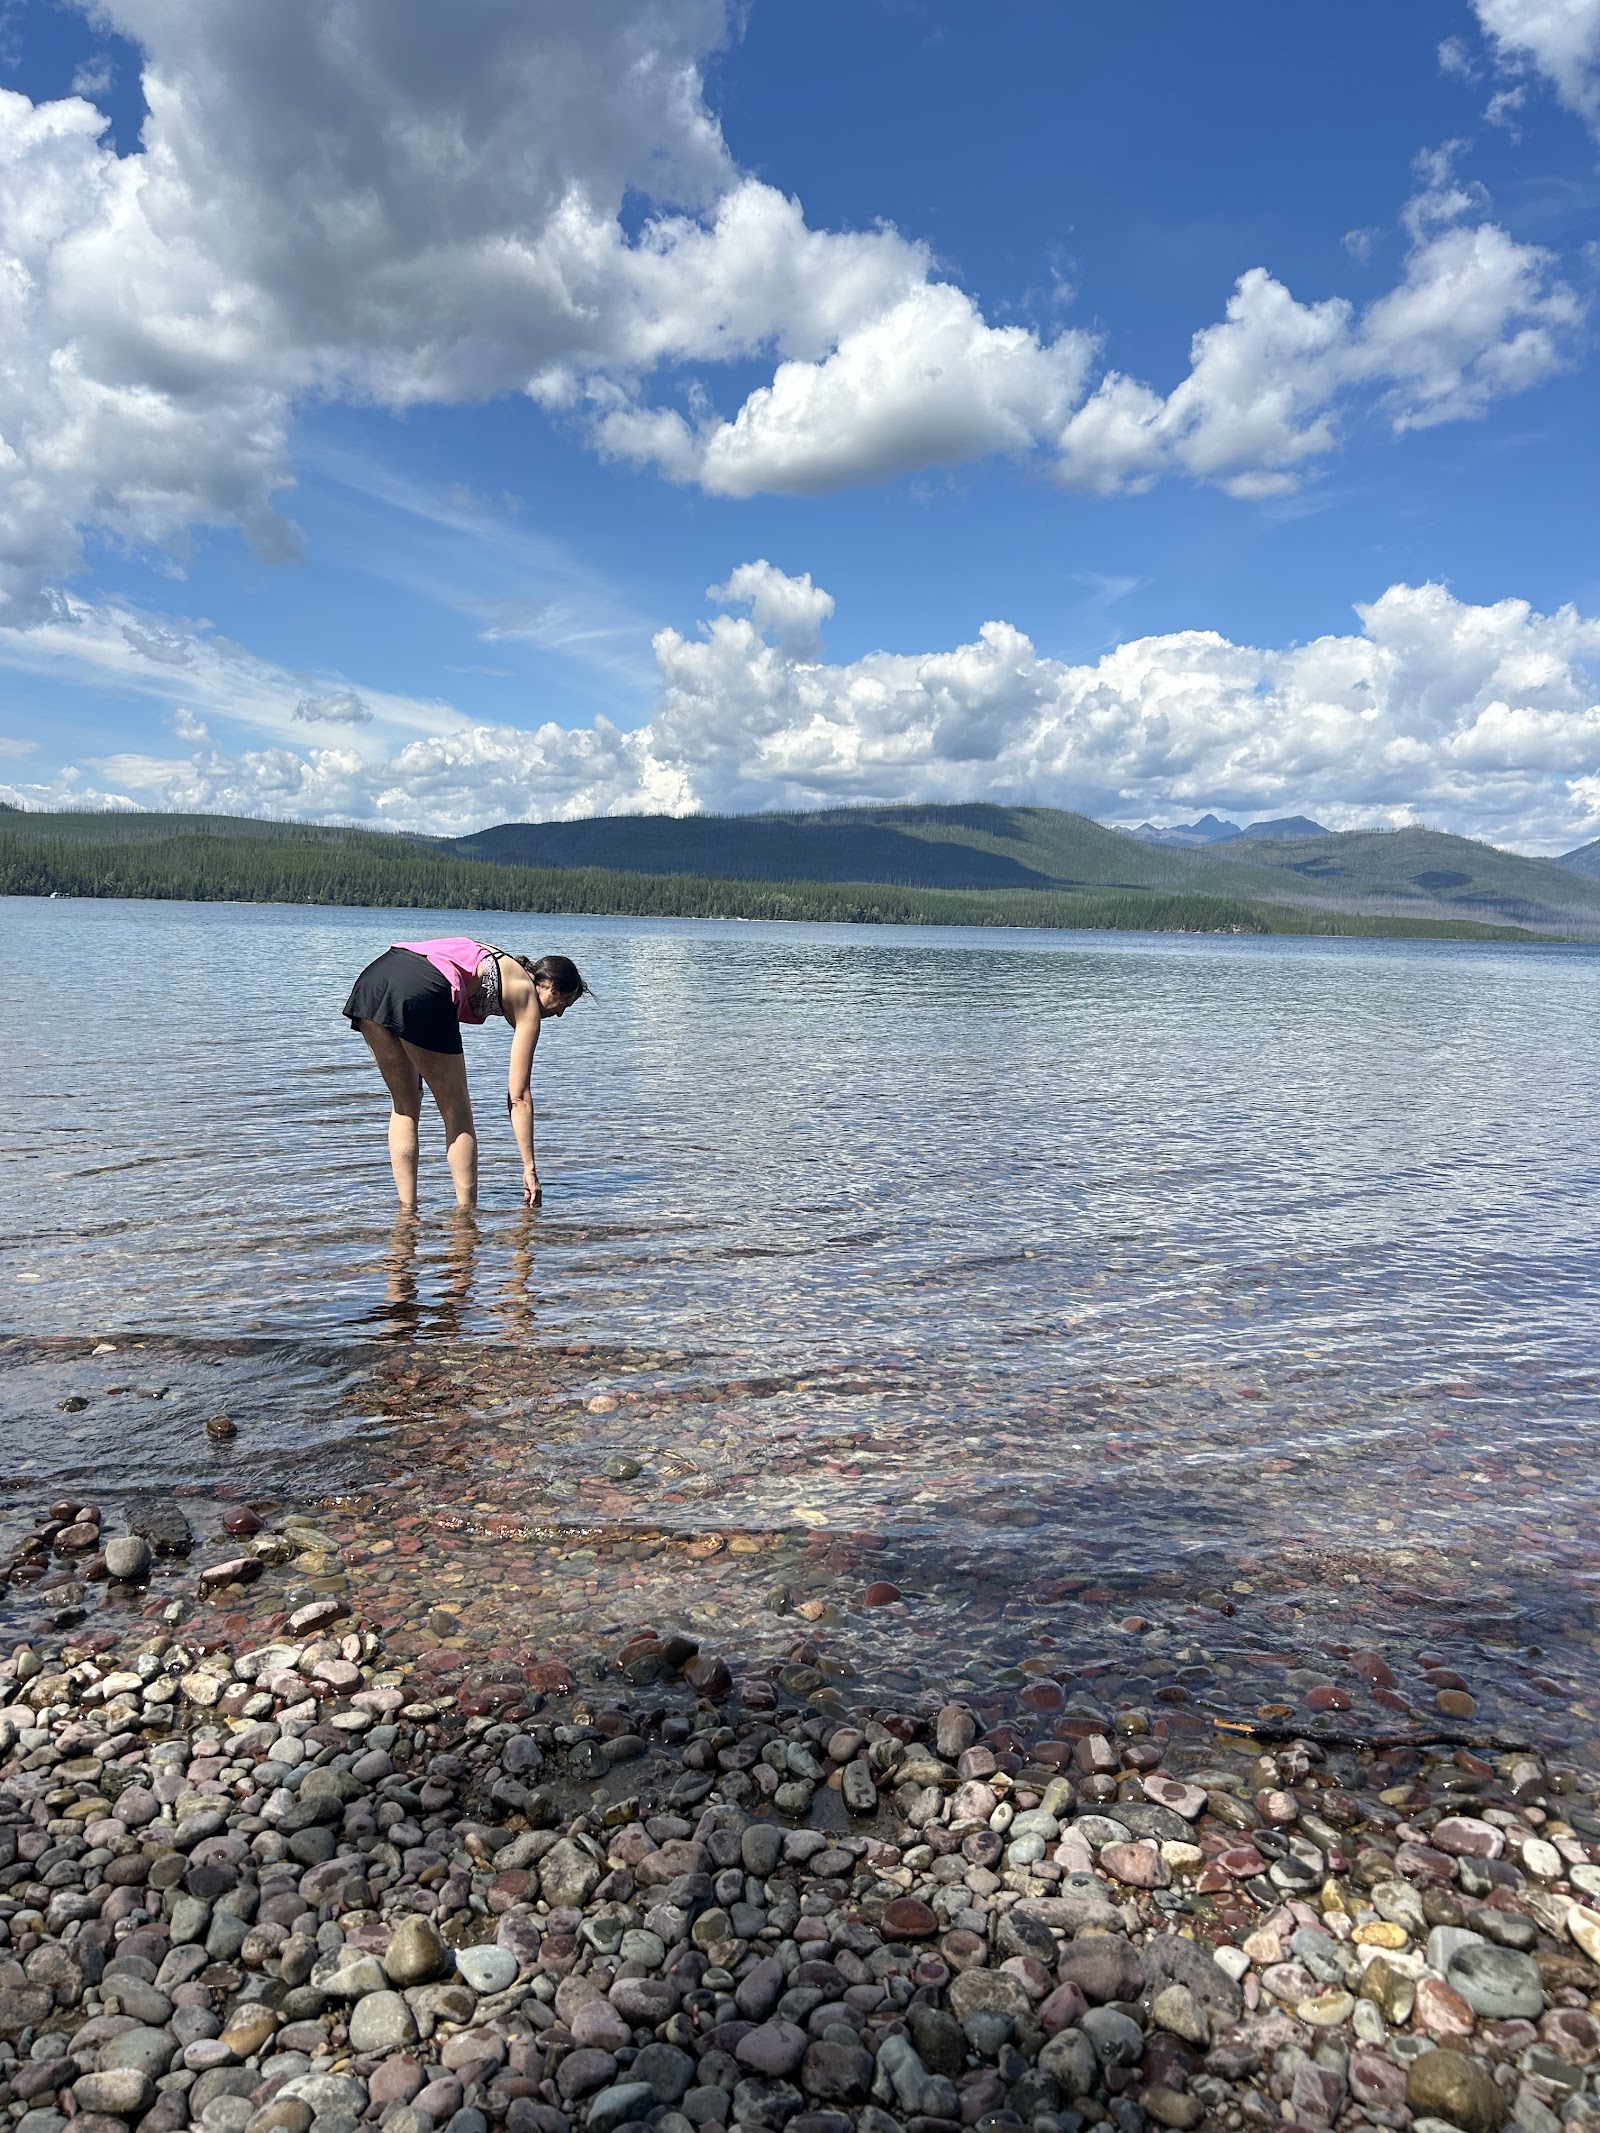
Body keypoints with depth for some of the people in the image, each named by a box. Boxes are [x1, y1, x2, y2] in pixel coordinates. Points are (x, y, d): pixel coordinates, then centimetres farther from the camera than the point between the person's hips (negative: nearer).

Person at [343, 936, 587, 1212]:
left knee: (404, 1106, 20)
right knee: (457, 1113, 10)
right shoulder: (526, 996, 15)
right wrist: (530, 1168, 16)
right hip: (421, 990, -7)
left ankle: (407, 1210, 19)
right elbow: (519, 1096, 12)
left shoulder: (495, 960, 33)